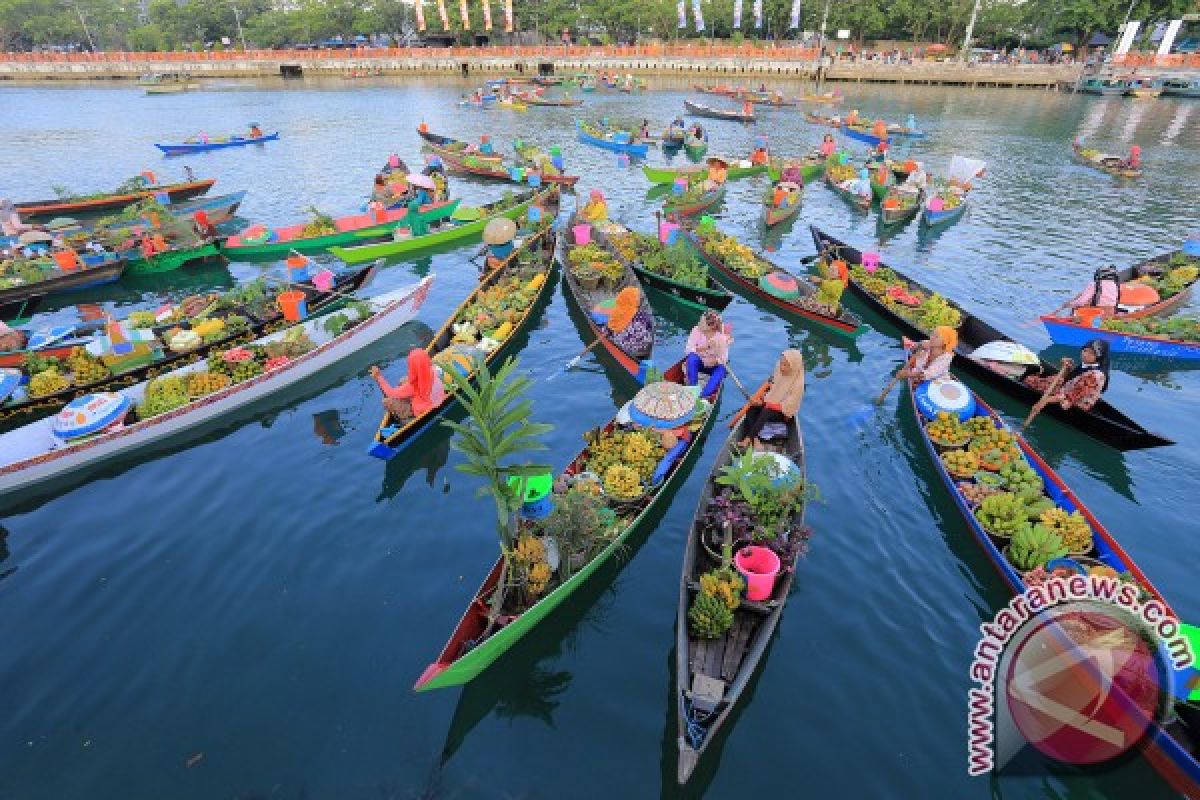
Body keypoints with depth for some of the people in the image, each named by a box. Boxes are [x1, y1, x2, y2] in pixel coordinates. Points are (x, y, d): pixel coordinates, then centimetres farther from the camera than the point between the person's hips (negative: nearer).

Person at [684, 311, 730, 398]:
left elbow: (724, 358, -9)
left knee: (721, 369, -33)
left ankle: (703, 396, -47)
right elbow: (689, 350, -13)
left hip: (714, 365, 0)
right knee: (692, 357, -32)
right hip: (697, 363, 0)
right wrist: (705, 347, -27)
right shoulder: (697, 331, -7)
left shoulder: (722, 336, -8)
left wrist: (716, 360, -31)